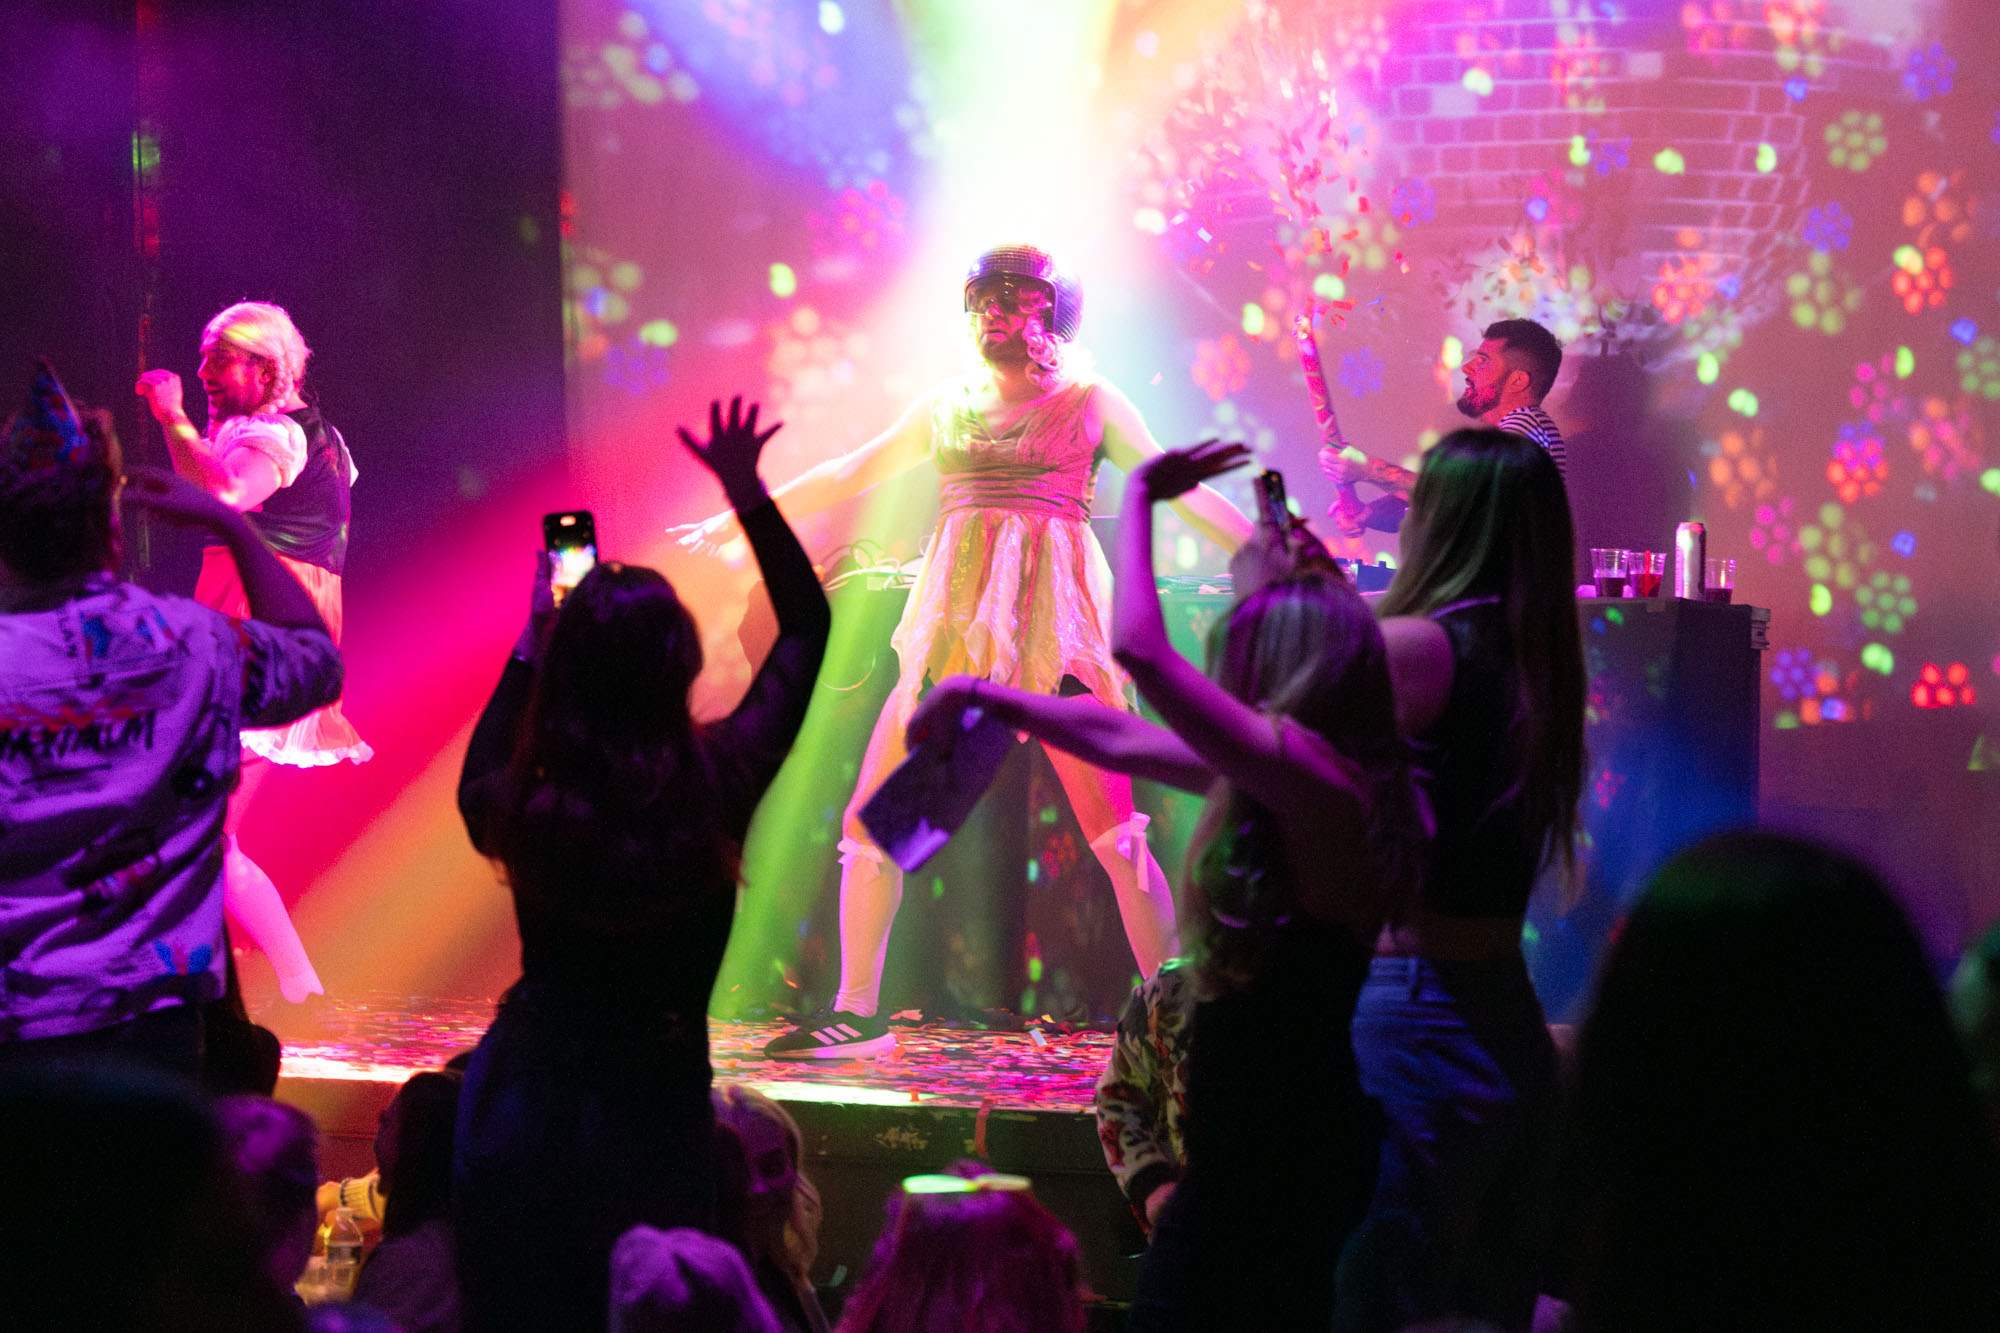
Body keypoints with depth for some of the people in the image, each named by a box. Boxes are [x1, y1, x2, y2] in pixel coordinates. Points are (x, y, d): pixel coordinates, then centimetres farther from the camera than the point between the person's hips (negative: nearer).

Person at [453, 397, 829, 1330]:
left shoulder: (532, 812, -18)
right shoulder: (720, 786, -16)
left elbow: (477, 782, 12)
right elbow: (805, 623, 1)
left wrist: (529, 645, 12)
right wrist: (747, 492, 6)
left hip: (524, 1104, 0)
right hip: (655, 1112, 0)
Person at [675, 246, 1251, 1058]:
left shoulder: (1091, 403, 8)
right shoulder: (945, 407, 18)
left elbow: (1181, 490, 6)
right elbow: (846, 477, 25)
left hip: (1054, 620, -4)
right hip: (955, 623, 4)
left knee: (1112, 830, -12)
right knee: (871, 818, -3)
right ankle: (855, 1013, 8)